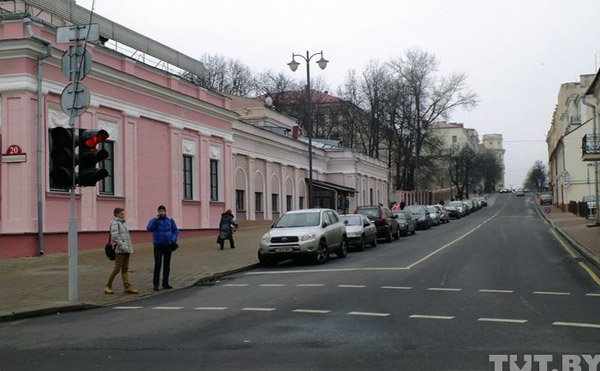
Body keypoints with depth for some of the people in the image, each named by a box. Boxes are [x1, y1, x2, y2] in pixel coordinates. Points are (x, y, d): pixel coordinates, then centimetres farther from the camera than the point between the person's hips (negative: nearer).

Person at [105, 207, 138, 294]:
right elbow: (115, 236, -18)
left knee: (125, 269, 6)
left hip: (126, 250, 9)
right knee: (117, 268, -6)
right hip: (120, 250, -9)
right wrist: (122, 246, -22)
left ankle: (127, 287, 5)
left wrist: (130, 247, 14)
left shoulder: (122, 223, 19)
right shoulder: (115, 223, -7)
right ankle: (108, 286, 5)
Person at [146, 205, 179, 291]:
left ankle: (165, 283, 17)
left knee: (167, 265, 8)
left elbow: (176, 231, 10)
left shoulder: (170, 220, 6)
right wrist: (156, 218, -21)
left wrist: (173, 240, -6)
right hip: (158, 245, -3)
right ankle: (155, 284, -5)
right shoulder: (154, 220, -1)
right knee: (158, 264, -9)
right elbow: (149, 228, -18)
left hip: (168, 245, 3)